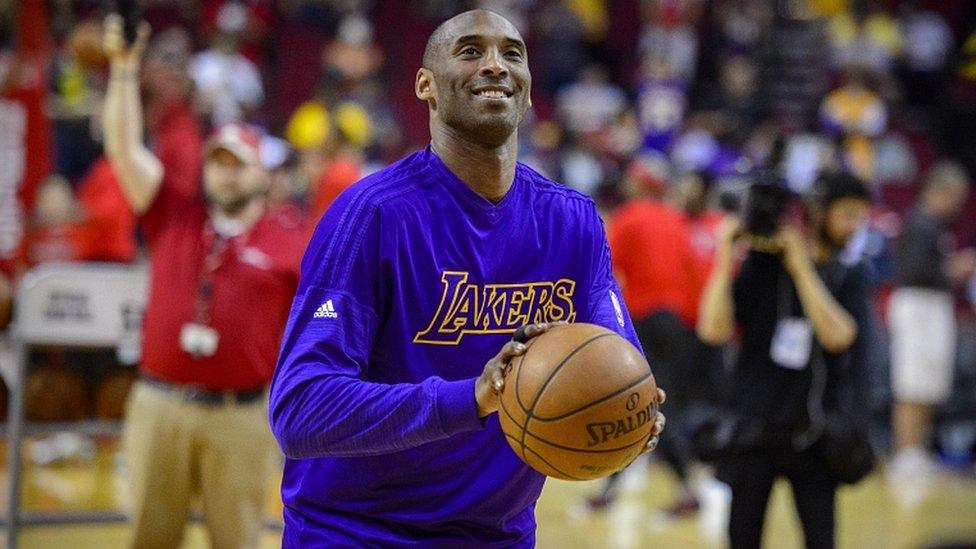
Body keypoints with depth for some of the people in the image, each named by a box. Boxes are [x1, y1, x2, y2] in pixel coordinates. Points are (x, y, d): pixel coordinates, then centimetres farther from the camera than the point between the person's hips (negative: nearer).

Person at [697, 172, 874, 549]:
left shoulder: (852, 274, 1)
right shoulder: (762, 264, -2)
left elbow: (837, 335, -17)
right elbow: (714, 330, -10)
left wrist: (801, 267, -19)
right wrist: (725, 260, -16)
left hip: (812, 432, 0)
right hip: (753, 429, 0)